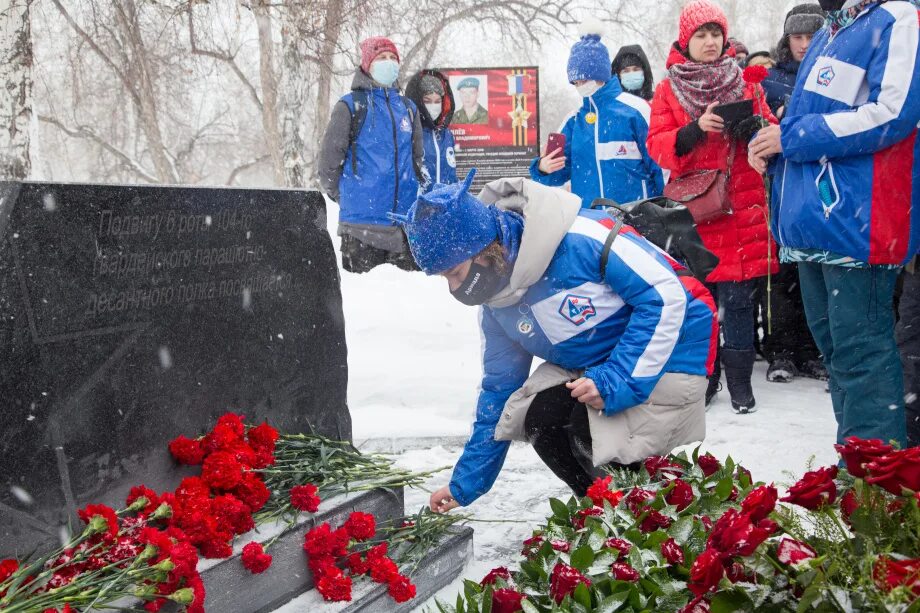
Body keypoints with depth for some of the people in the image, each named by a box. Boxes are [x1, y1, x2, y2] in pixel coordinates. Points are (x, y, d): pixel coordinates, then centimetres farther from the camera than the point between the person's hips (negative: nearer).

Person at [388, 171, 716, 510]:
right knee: (537, 417, -14)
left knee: (594, 437, -23)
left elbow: (665, 293, -26)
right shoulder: (497, 301, -2)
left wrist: (618, 380, -30)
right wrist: (466, 484, 12)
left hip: (668, 351, -7)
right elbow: (499, 387, 9)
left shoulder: (577, 240, -29)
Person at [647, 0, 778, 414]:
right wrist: (695, 130, -19)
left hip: (742, 209, 0)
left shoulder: (745, 86, 10)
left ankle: (739, 382, 9)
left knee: (738, 299, -1)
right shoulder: (667, 91, 7)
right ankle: (703, 377, 17)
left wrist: (756, 129, -13)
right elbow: (658, 147, -2)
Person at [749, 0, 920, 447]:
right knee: (832, 342, 14)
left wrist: (791, 137, -15)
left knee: (859, 348, -9)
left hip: (858, 221, -9)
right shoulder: (826, 37, 22)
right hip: (814, 223, 9)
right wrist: (767, 139, 6)